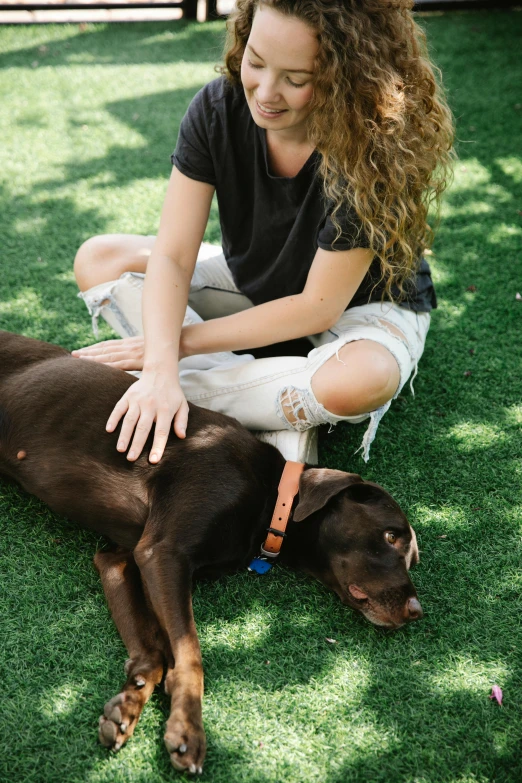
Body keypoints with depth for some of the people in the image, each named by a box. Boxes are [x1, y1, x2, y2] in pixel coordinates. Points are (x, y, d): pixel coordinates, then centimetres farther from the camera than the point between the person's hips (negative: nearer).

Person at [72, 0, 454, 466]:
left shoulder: (375, 149, -32)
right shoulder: (218, 108, -21)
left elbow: (318, 308, -27)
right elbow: (172, 256, -23)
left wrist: (182, 340, -26)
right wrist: (161, 366, -41)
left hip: (363, 301, -4)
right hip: (254, 283, 5)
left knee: (364, 380, -41)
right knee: (98, 259, -13)